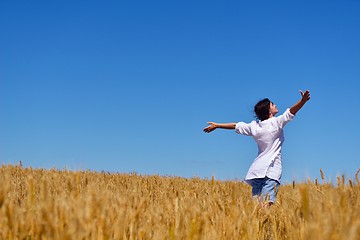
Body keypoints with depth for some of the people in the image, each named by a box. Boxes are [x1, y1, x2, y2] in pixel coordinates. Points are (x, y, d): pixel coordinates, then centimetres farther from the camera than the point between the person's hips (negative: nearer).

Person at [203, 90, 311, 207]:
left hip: (256, 170, 5)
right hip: (272, 171, -5)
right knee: (266, 203, -16)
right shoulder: (276, 122, -4)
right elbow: (291, 112, -14)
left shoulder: (254, 125, 10)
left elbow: (236, 125, 20)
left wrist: (217, 125, 32)